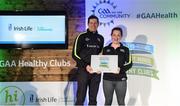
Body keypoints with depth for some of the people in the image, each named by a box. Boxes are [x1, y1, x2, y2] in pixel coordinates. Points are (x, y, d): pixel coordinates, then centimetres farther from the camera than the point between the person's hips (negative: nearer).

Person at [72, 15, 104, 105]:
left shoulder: (100, 38, 12)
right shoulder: (82, 37, -1)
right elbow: (75, 54, -5)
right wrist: (85, 66, -16)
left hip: (96, 72, 4)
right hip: (83, 70, -4)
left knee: (93, 99, 8)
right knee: (80, 98, -2)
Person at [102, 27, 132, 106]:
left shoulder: (125, 49, 7)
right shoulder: (105, 49, 11)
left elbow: (129, 63, -1)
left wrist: (121, 69, -19)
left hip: (121, 79, -1)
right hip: (107, 79, 1)